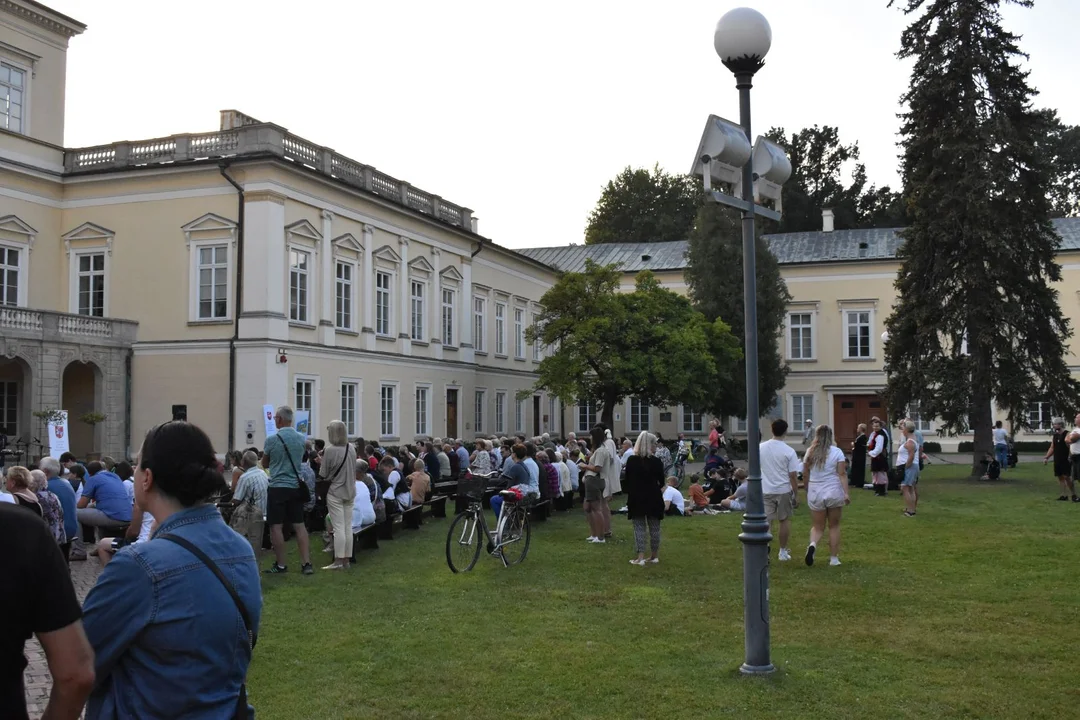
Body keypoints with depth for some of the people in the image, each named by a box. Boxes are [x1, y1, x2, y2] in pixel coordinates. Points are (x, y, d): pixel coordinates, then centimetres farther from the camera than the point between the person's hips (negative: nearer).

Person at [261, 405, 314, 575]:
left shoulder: (271, 440, -10)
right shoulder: (301, 439, 2)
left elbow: (265, 464, 5)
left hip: (277, 487, -4)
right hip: (296, 486, 4)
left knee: (276, 526, 3)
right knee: (299, 525, 7)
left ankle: (280, 564, 6)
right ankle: (306, 563, 4)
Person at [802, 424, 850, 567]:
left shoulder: (810, 452, 2)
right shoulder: (837, 452, -3)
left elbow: (805, 474, 6)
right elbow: (842, 474, -10)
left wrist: (807, 491, 18)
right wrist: (846, 493, -12)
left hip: (815, 493, 1)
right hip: (834, 492, -1)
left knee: (818, 526, 10)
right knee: (834, 526, 11)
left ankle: (812, 544, -20)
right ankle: (834, 558, 13)